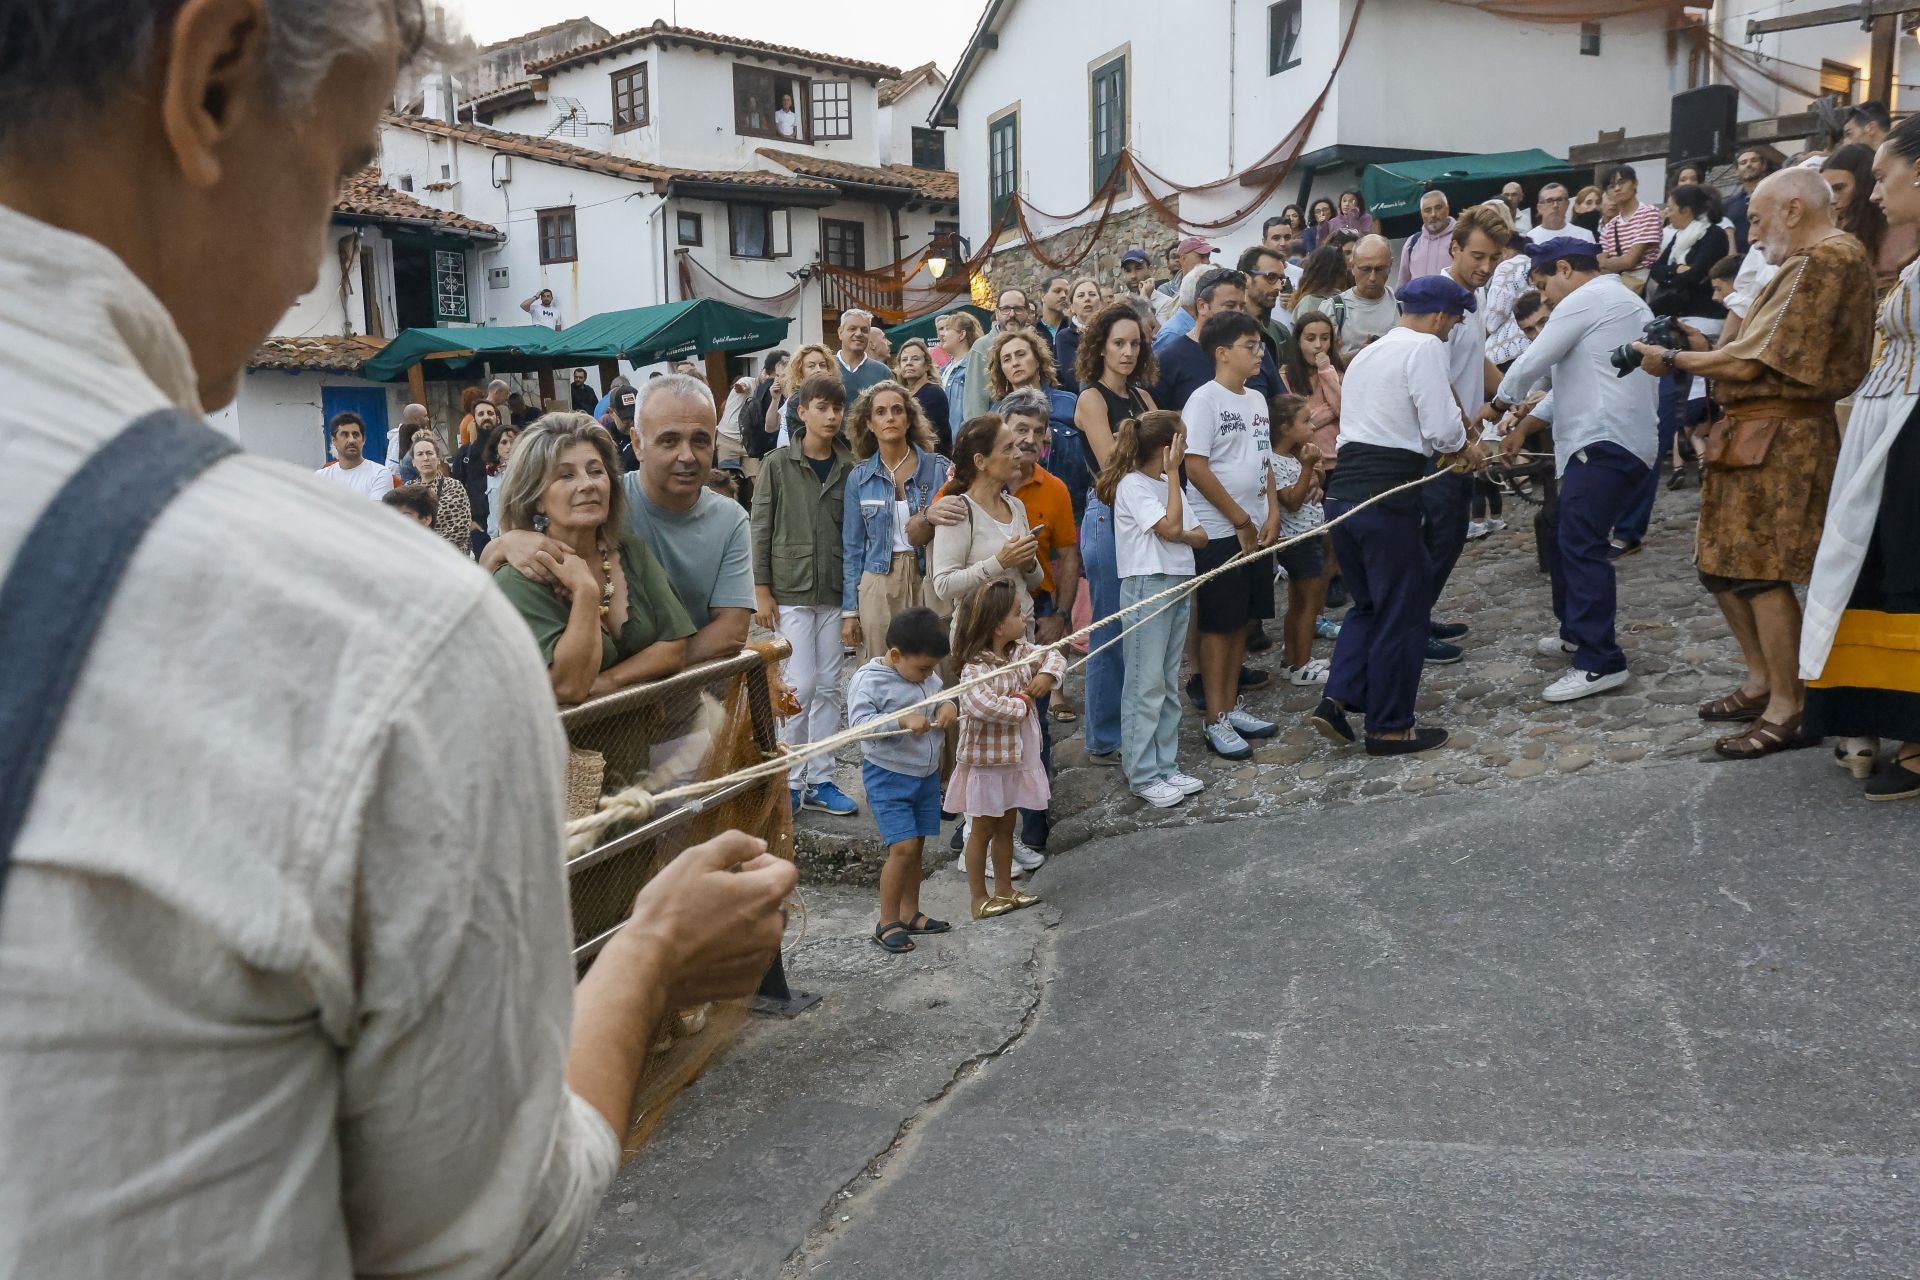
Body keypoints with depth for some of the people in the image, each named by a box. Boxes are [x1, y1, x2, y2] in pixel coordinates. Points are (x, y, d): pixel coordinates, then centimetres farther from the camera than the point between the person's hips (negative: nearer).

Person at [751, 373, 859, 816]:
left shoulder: (850, 469, 5)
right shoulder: (778, 465, -1)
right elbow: (761, 529, -1)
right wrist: (762, 591, -6)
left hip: (835, 595, 3)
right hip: (790, 592, -3)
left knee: (828, 688, 6)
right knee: (801, 685, -4)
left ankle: (819, 780, 15)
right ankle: (790, 780, 10)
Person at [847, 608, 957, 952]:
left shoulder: (929, 676, 3)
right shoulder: (868, 680, -17)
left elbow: (944, 696, 17)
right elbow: (859, 723, -25)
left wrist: (950, 707, -6)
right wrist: (902, 721, -35)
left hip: (927, 774, 7)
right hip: (888, 776, -7)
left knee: (916, 846, 14)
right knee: (903, 848, -11)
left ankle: (910, 913, 29)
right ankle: (887, 922, 3)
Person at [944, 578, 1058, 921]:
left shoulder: (1022, 653, 0)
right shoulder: (975, 668, -25)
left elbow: (1053, 656, 13)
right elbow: (982, 704, -42)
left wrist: (1047, 674, -10)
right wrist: (1020, 705, -26)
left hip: (1016, 759, 8)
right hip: (985, 761, -8)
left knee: (1006, 827, 19)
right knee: (982, 830, 7)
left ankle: (1004, 889, 33)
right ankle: (979, 898, 19)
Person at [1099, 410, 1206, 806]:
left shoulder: (1168, 484, 15)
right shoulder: (1132, 484, -10)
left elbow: (1199, 535, 10)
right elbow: (1171, 527, -19)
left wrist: (1184, 535, -13)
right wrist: (1173, 473, -13)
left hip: (1178, 586, 9)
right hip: (1147, 587, -8)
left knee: (1169, 684, 11)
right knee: (1146, 685, -5)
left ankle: (1166, 766, 18)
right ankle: (1142, 775, 1)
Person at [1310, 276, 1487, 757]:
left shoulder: (1367, 354, 22)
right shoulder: (1424, 347, -4)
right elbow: (1441, 427, -12)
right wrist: (1467, 450, 9)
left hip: (1343, 491, 8)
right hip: (1387, 496, -8)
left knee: (1369, 604, 21)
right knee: (1402, 612, 6)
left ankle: (1337, 700, 8)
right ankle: (1390, 727, 14)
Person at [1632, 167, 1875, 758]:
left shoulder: (1822, 260, -14)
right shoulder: (1822, 260, 19)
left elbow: (1758, 361, -18)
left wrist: (1674, 360, -8)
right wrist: (1700, 348, 8)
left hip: (1778, 438, -10)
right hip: (1758, 434, 11)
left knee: (1762, 573, -6)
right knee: (1721, 565, 14)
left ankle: (1786, 712, 2)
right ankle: (1761, 682, 25)